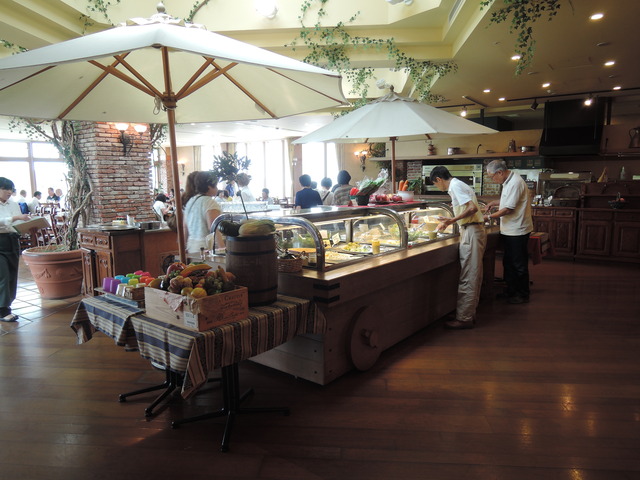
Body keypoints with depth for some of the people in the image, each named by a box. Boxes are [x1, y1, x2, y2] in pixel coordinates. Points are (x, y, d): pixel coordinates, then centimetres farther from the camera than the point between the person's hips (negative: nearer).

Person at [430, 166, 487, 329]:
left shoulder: (456, 186, -11)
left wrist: (452, 220, -21)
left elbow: (473, 208, -22)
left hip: (471, 233, -10)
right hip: (472, 231, 10)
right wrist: (448, 222, 32)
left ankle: (464, 318, -1)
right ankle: (469, 314, 22)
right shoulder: (458, 185, 19)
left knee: (468, 278, -6)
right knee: (472, 277, 13)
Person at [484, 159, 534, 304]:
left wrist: (489, 217, -14)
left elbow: (508, 209, -22)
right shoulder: (508, 181, 11)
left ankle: (523, 295, 15)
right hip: (509, 230, 10)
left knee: (519, 265, 2)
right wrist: (493, 203, 12)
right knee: (508, 263, 17)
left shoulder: (515, 183, -21)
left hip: (517, 231, -10)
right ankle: (511, 291, 28)